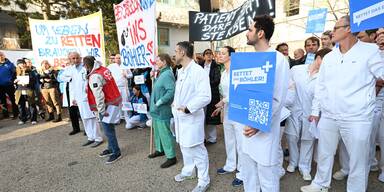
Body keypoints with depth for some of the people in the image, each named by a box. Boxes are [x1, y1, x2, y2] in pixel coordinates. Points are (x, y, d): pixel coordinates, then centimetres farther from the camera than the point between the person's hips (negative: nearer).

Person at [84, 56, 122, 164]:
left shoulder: (94, 77, -21)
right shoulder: (104, 69, 6)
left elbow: (99, 96, -25)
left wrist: (102, 111, -18)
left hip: (108, 105, -10)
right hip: (114, 101, 10)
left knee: (108, 130, 0)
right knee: (109, 127, 20)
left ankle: (116, 152, 12)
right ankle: (111, 148, 35)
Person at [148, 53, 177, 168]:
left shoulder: (167, 74, -19)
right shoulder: (161, 73, 12)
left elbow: (171, 91, -30)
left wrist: (159, 102, -23)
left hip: (162, 111, -10)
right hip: (156, 109, 10)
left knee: (165, 133, -1)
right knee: (158, 131, 22)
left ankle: (171, 157, 12)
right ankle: (160, 150, 41)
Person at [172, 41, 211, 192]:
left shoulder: (198, 71, -18)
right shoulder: (180, 71, 11)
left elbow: (205, 96, -25)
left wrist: (188, 108, -24)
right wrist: (175, 102, 8)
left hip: (192, 117, -9)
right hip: (180, 116, 9)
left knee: (197, 149, 3)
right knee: (184, 146, 22)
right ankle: (187, 171, 44)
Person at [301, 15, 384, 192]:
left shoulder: (370, 51, -4)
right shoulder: (328, 57, 10)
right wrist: (315, 111, 12)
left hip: (357, 119, -5)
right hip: (328, 117, 5)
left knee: (358, 160, 10)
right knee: (324, 154, 18)